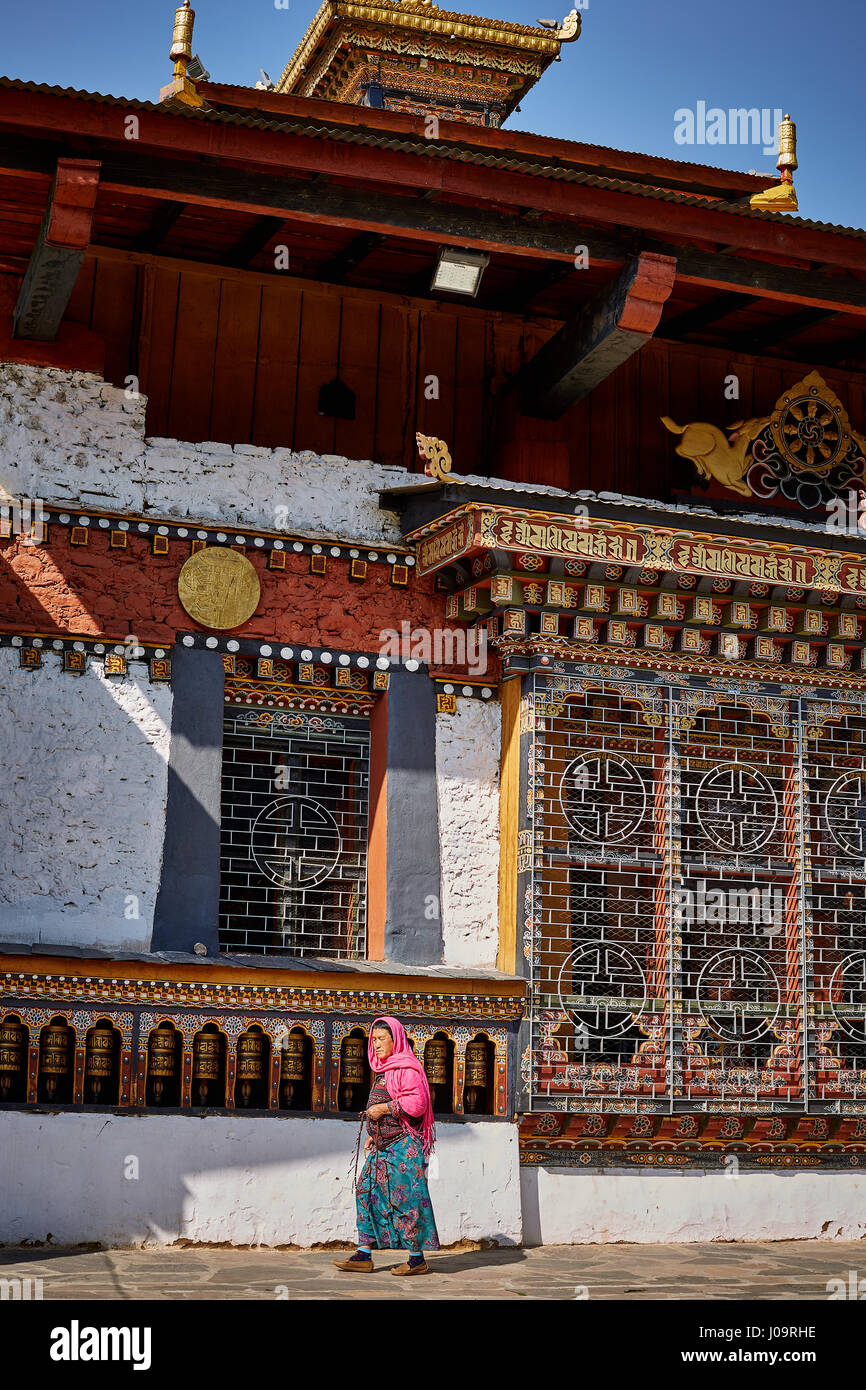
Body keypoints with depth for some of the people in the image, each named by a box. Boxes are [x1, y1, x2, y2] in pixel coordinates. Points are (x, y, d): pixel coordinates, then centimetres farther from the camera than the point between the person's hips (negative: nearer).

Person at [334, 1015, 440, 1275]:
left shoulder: (406, 1068, -11)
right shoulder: (383, 1069, 18)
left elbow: (416, 1103, -21)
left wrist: (383, 1109, -15)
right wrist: (374, 1135, 18)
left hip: (403, 1145, -10)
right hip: (383, 1145, 10)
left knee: (405, 1198, -6)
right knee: (367, 1191, 5)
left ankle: (417, 1259, 1)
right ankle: (363, 1256, 8)